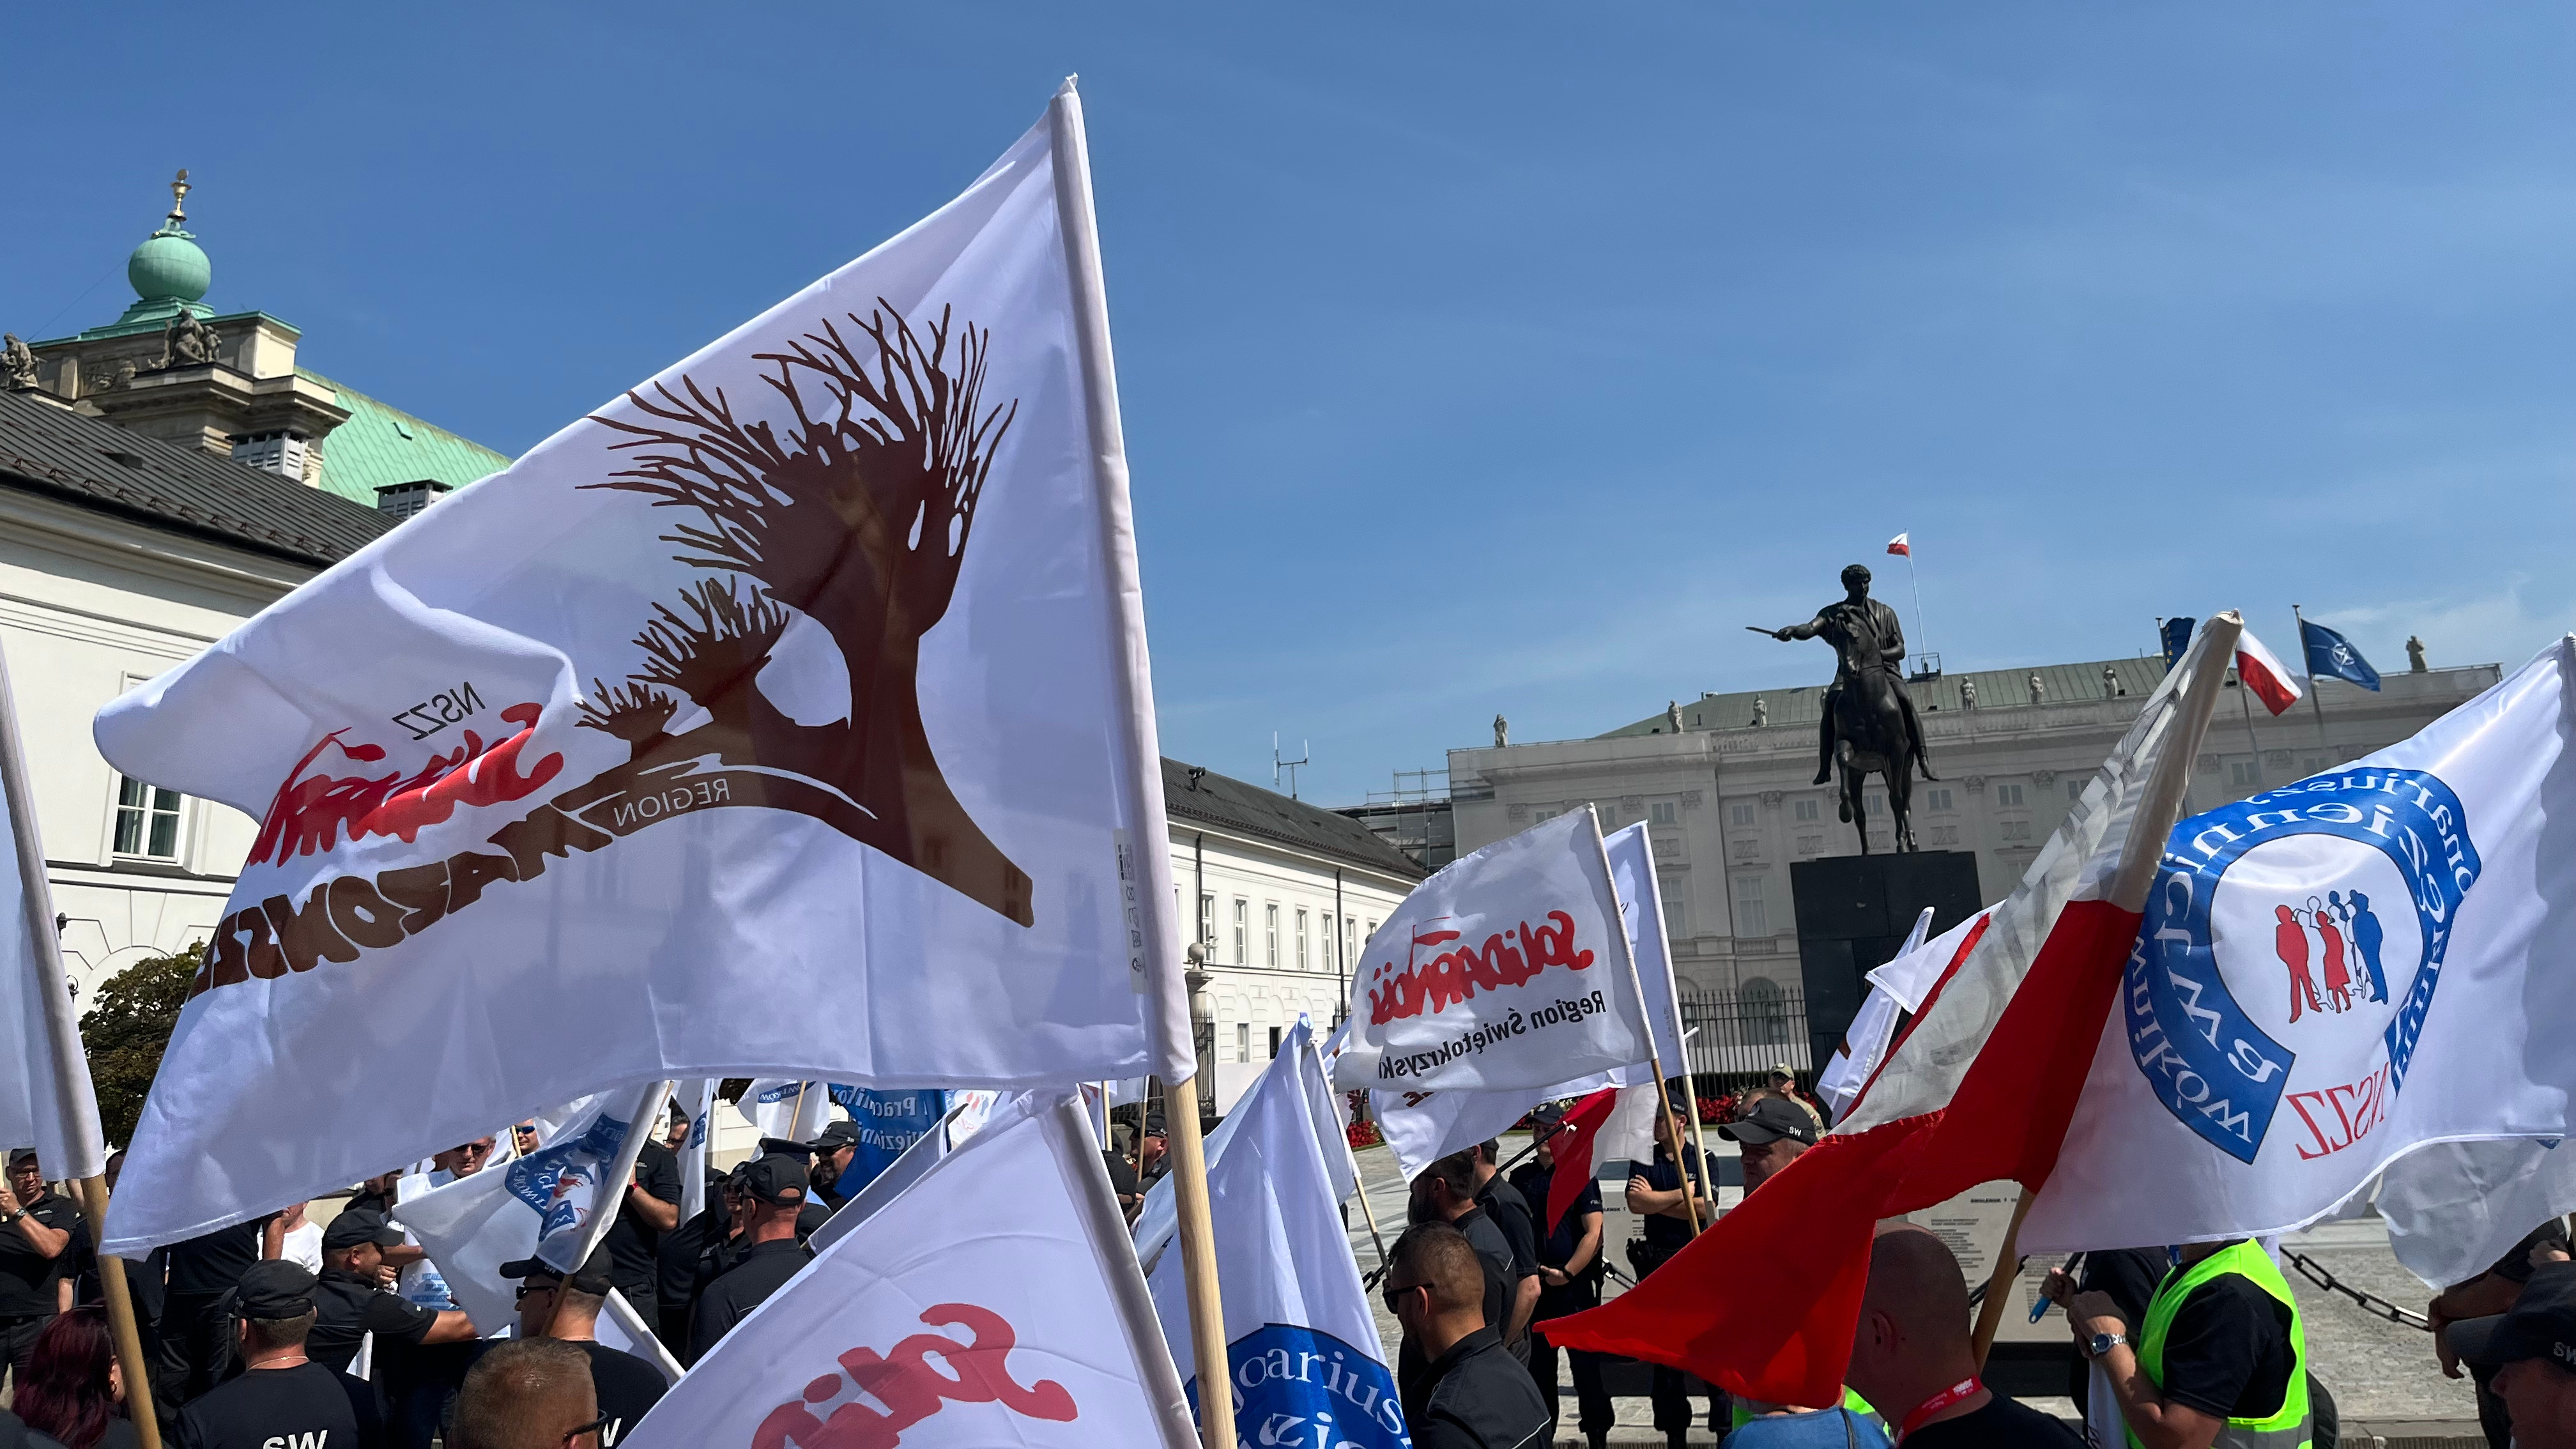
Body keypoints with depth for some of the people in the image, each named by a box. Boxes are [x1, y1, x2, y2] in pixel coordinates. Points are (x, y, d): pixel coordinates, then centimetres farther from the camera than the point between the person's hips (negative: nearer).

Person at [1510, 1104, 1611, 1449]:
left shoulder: (1580, 1172, -6)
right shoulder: (1521, 1178, 9)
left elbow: (1594, 1233, -10)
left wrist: (1567, 1273, -13)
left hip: (1575, 1284, -5)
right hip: (1533, 1287, 5)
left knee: (1585, 1362, 1)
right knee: (1537, 1363, 12)